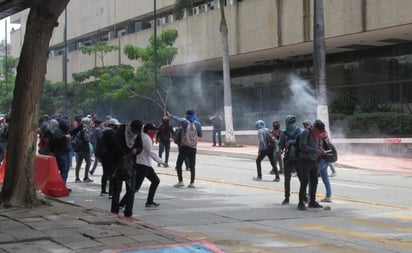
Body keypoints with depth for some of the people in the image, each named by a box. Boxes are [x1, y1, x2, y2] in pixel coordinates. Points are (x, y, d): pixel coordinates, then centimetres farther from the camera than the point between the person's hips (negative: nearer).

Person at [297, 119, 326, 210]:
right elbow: (302, 146, -20)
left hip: (314, 161, 8)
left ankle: (312, 201, 19)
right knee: (304, 182, -8)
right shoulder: (306, 132, -12)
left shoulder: (317, 135, 13)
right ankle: (301, 203, -3)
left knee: (314, 182, 10)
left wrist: (321, 149, 2)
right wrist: (315, 150, -21)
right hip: (306, 161, -8)